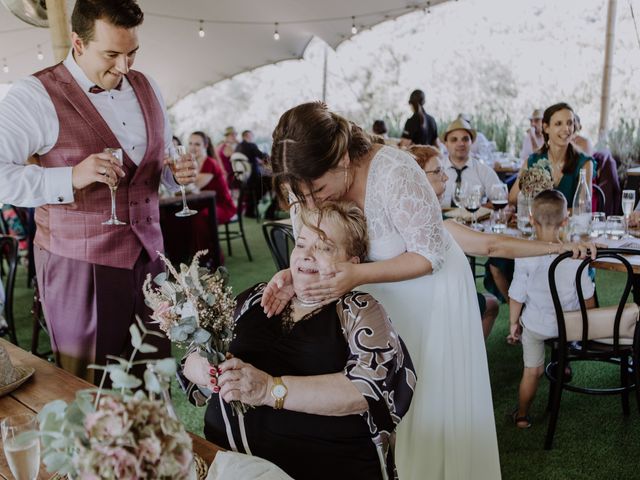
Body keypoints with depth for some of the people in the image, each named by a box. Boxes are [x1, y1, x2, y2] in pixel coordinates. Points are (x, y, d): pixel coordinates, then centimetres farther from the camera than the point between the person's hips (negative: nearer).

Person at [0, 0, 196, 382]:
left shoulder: (146, 89, 9)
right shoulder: (36, 97, -10)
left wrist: (178, 174, -2)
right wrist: (71, 177, -28)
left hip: (148, 254, 5)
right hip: (78, 264, -5)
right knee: (89, 390, 5)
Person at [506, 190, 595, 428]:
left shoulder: (524, 256, -19)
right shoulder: (575, 255, -17)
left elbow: (517, 296, -12)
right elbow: (587, 297, -7)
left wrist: (513, 323, 3)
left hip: (535, 325, -1)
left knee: (532, 371, 14)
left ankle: (522, 415, 29)